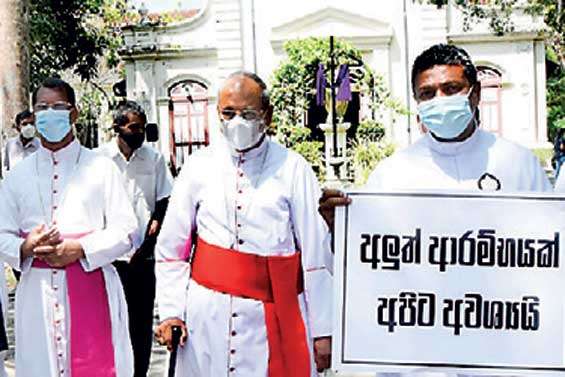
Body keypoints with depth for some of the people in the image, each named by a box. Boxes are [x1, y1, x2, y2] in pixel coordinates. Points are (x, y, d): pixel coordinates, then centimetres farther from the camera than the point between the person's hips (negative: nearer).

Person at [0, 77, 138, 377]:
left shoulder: (101, 167, 3)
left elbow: (125, 231, -2)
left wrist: (80, 248, -15)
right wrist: (26, 248, -12)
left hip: (91, 287, -2)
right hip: (37, 290, 2)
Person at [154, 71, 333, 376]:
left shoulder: (293, 169, -2)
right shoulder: (199, 166, 5)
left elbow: (317, 253, -2)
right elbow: (171, 249, 9)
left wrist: (322, 330, -2)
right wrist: (170, 311, 1)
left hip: (274, 317, -1)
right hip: (207, 316, 2)